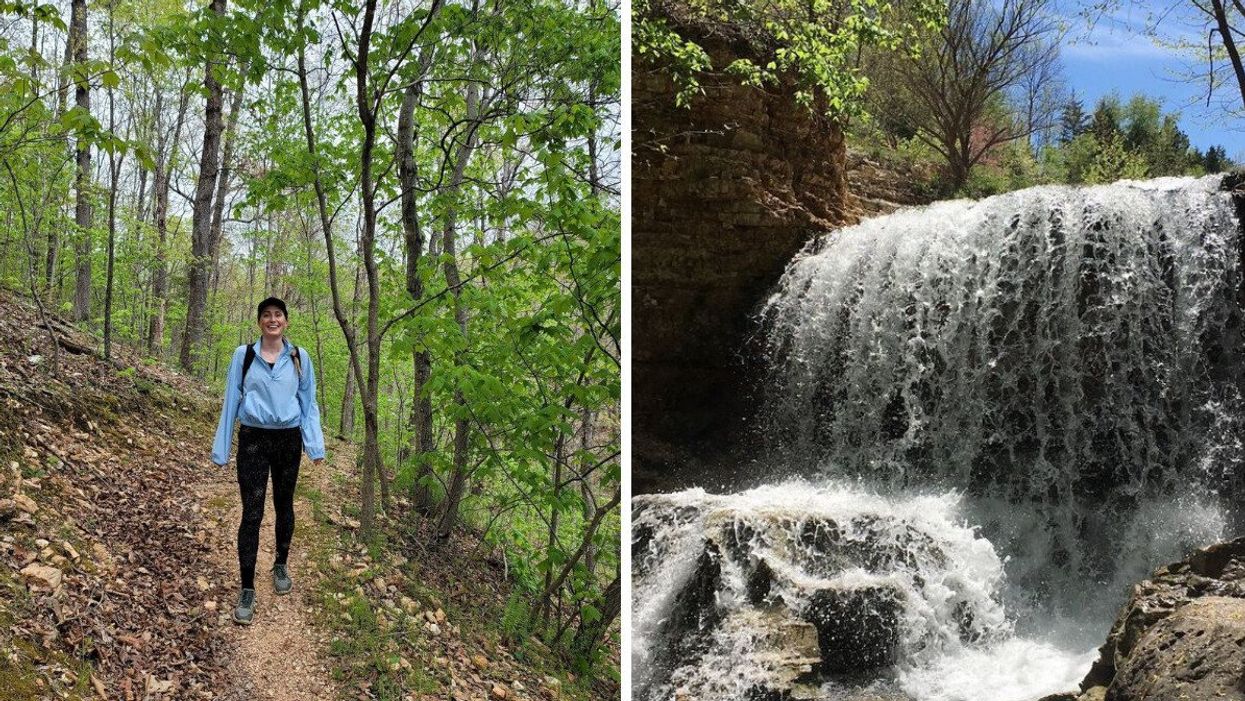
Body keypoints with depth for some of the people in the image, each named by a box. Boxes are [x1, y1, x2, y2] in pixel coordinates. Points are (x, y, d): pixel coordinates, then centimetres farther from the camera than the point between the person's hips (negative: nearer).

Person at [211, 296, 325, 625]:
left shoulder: (299, 358, 3)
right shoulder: (243, 355, 0)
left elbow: (308, 403, 6)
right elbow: (231, 401, 4)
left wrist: (315, 445, -2)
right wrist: (221, 448, 3)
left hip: (288, 440, 2)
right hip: (253, 440, -2)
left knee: (284, 505, 14)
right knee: (252, 512, -7)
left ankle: (281, 565, 36)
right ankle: (247, 589, -4)